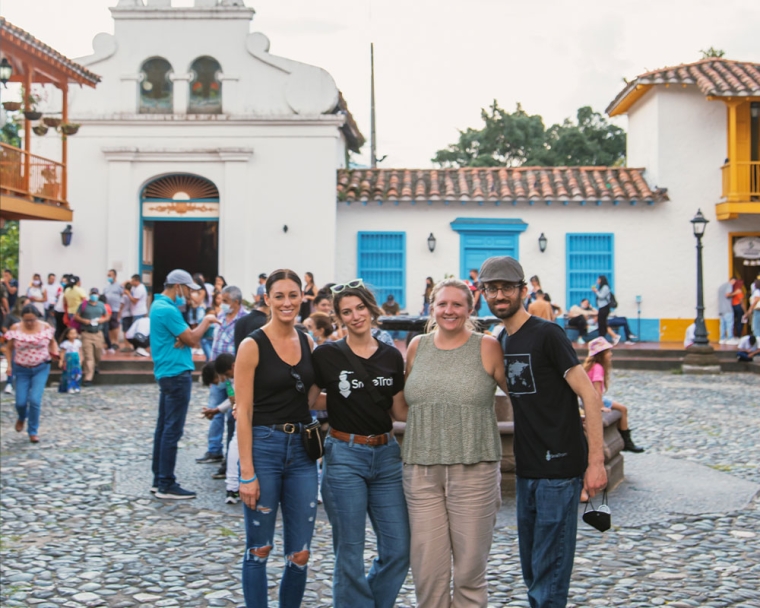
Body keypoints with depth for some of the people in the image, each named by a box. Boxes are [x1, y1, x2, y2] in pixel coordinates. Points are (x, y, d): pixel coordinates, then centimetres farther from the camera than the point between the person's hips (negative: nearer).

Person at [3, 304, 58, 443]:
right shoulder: (15, 329, -8)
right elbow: (8, 348, 3)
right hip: (21, 369, 1)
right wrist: (9, 365, -7)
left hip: (41, 369, -1)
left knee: (35, 400, -14)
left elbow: (52, 342, 10)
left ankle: (33, 431, 5)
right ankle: (21, 418, 38)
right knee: (21, 402, 0)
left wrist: (55, 353, -9)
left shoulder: (45, 327, -7)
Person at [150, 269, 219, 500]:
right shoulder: (168, 309, -17)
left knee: (164, 426, 13)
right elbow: (192, 339, -14)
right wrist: (206, 321, 1)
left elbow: (186, 337, 12)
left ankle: (159, 480, 19)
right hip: (177, 374, -11)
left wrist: (182, 340, -10)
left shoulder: (159, 305, 15)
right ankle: (166, 485, -5)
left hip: (166, 373, 11)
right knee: (173, 429, -7)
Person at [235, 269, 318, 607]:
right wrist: (247, 473, -14)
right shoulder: (253, 346, -7)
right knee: (259, 549, 6)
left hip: (301, 450, 5)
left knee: (300, 554, 5)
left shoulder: (307, 343, 9)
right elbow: (243, 411, -10)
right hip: (264, 446, -4)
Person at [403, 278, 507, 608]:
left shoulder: (487, 347, 0)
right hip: (421, 469, 3)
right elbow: (400, 402, 23)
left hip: (474, 469, -3)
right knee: (427, 566, 2)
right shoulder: (417, 346, 10)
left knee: (470, 565, 3)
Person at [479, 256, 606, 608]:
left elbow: (589, 395, -14)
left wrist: (596, 461, -19)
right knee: (530, 568, 16)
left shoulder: (546, 334, -12)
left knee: (549, 569, -2)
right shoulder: (501, 341, 11)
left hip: (559, 468, -8)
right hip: (527, 469, 8)